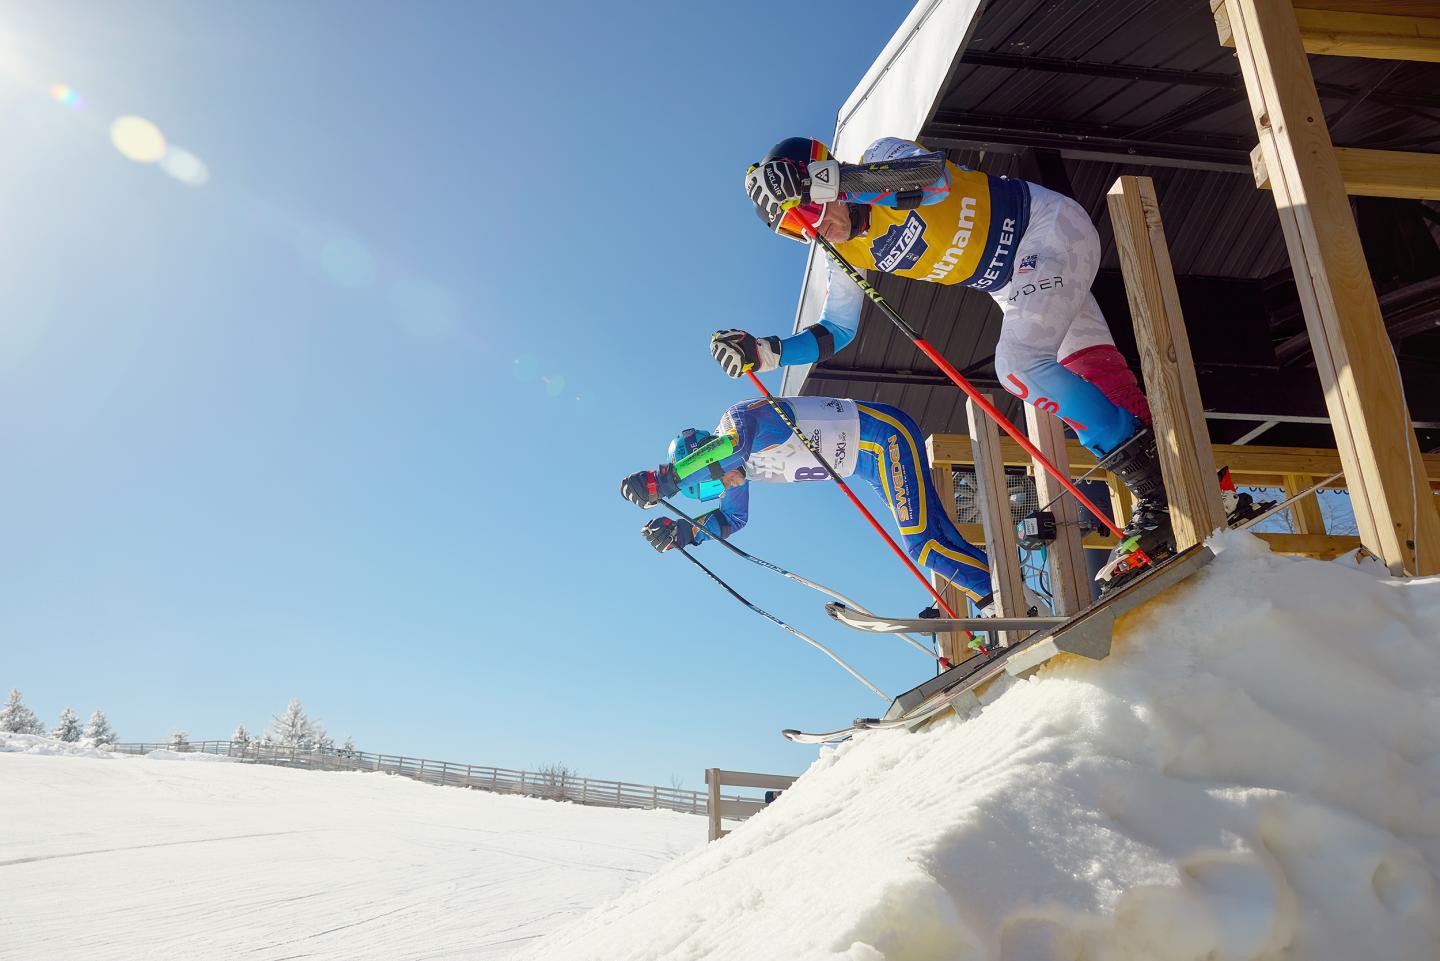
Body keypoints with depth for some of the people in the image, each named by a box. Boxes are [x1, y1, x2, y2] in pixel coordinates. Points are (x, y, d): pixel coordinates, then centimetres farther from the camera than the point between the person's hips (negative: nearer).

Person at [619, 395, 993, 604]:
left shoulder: (738, 418, -22)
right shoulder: (740, 464, 6)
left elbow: (733, 444, -46)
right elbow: (732, 519, 17)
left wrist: (663, 480, -43)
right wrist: (683, 533, 2)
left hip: (885, 431, -9)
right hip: (871, 459, 10)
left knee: (922, 544, -18)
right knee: (931, 535, 7)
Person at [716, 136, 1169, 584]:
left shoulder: (883, 156, -20)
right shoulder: (847, 255, -1)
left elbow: (936, 171, -43)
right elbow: (836, 332, 3)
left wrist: (827, 179, -50)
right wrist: (764, 352, -12)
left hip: (1053, 228, -8)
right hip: (1015, 283, 8)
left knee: (1018, 364, -23)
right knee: (1095, 372, 1)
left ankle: (1157, 488, -19)